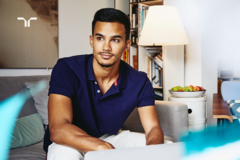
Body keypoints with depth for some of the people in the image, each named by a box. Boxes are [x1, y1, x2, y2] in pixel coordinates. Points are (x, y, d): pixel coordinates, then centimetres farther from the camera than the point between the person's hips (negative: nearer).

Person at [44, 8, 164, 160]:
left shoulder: (139, 82, -13)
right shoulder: (66, 69, -25)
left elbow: (153, 128, -15)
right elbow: (57, 129, -35)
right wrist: (103, 147, -52)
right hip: (69, 143, -4)